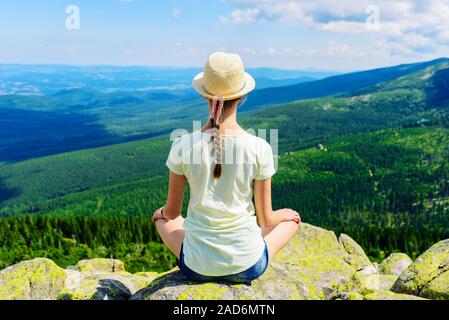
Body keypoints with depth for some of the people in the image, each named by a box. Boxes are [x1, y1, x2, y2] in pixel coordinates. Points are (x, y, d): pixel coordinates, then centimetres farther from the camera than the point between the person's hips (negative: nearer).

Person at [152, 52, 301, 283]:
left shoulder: (182, 146, -14)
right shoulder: (259, 148, -17)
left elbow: (172, 213, -1)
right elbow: (265, 219, -6)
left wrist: (163, 212, 23)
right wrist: (282, 214, 17)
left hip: (197, 267, 2)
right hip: (248, 267, -1)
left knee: (161, 217, 32)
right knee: (291, 218, 28)